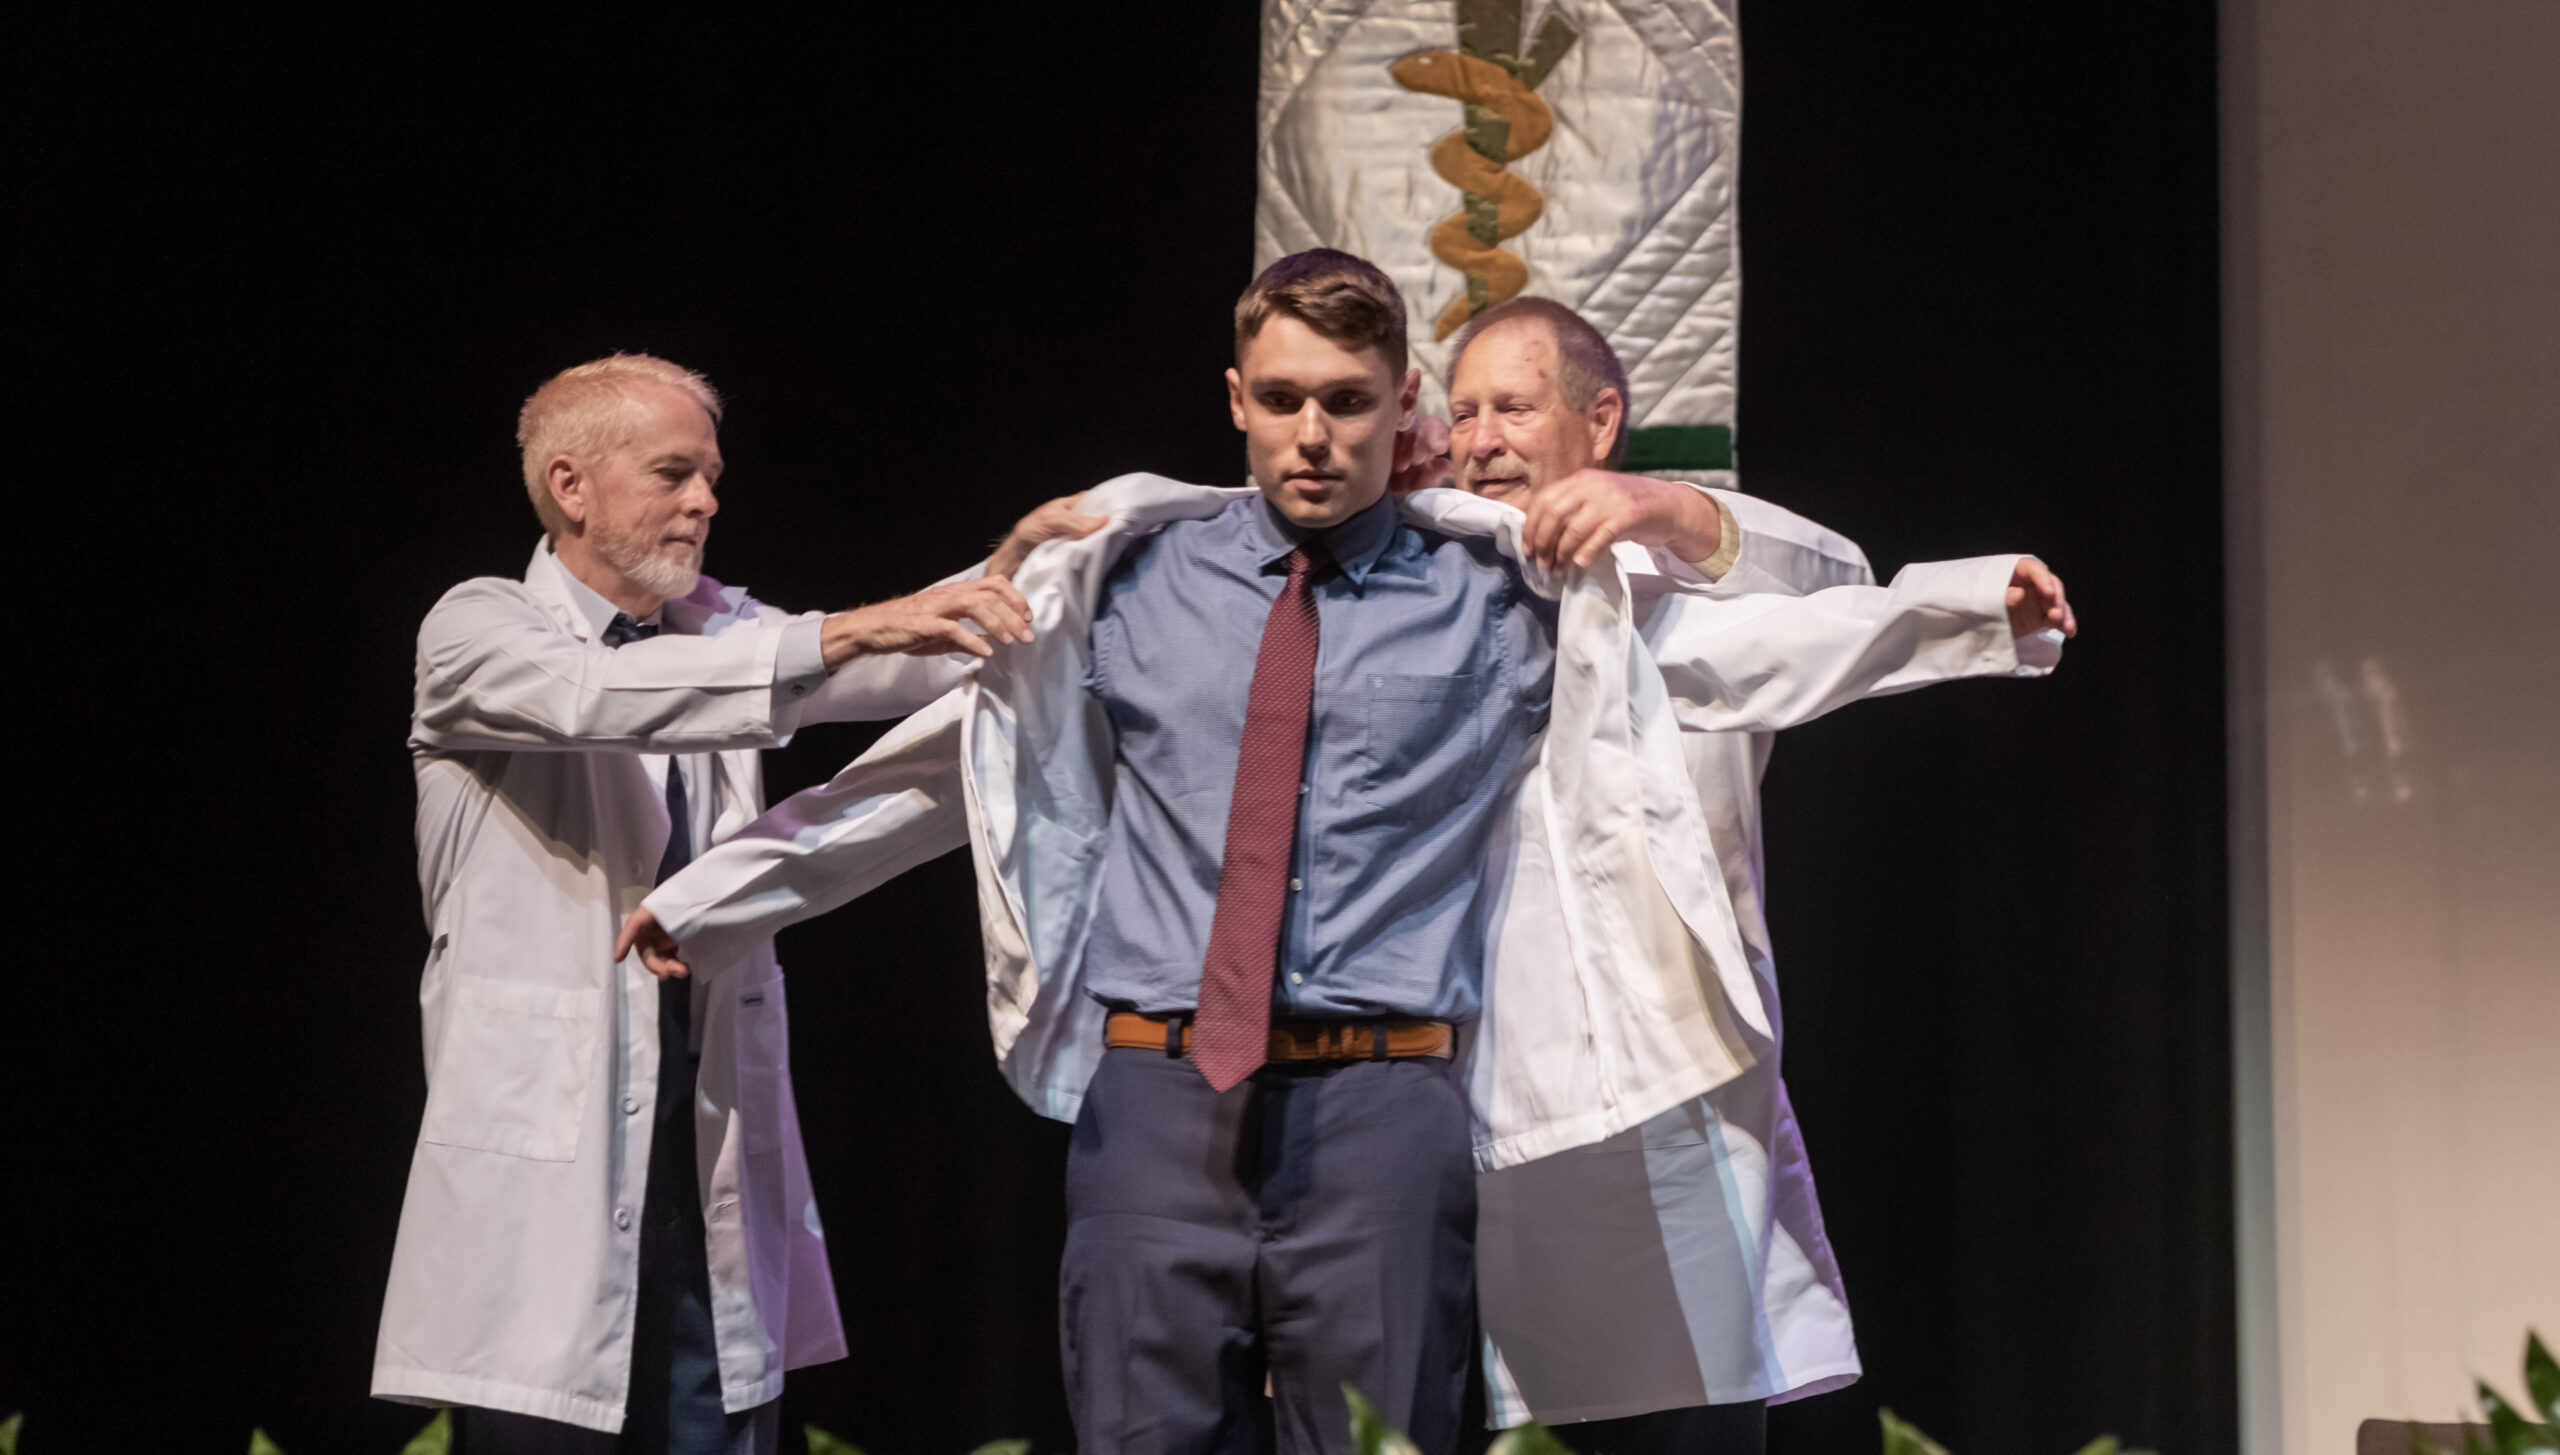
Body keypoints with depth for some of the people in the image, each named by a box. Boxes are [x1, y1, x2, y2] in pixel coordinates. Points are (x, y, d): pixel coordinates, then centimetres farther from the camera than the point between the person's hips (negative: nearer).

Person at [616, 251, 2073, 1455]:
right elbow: (939, 762, 17)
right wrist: (706, 900, 18)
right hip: (1154, 1097, 1)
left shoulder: (1505, 594, 6)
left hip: (1380, 1110, -1)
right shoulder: (1131, 578, 11)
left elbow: (1788, 642, 3)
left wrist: (1983, 599, -11)